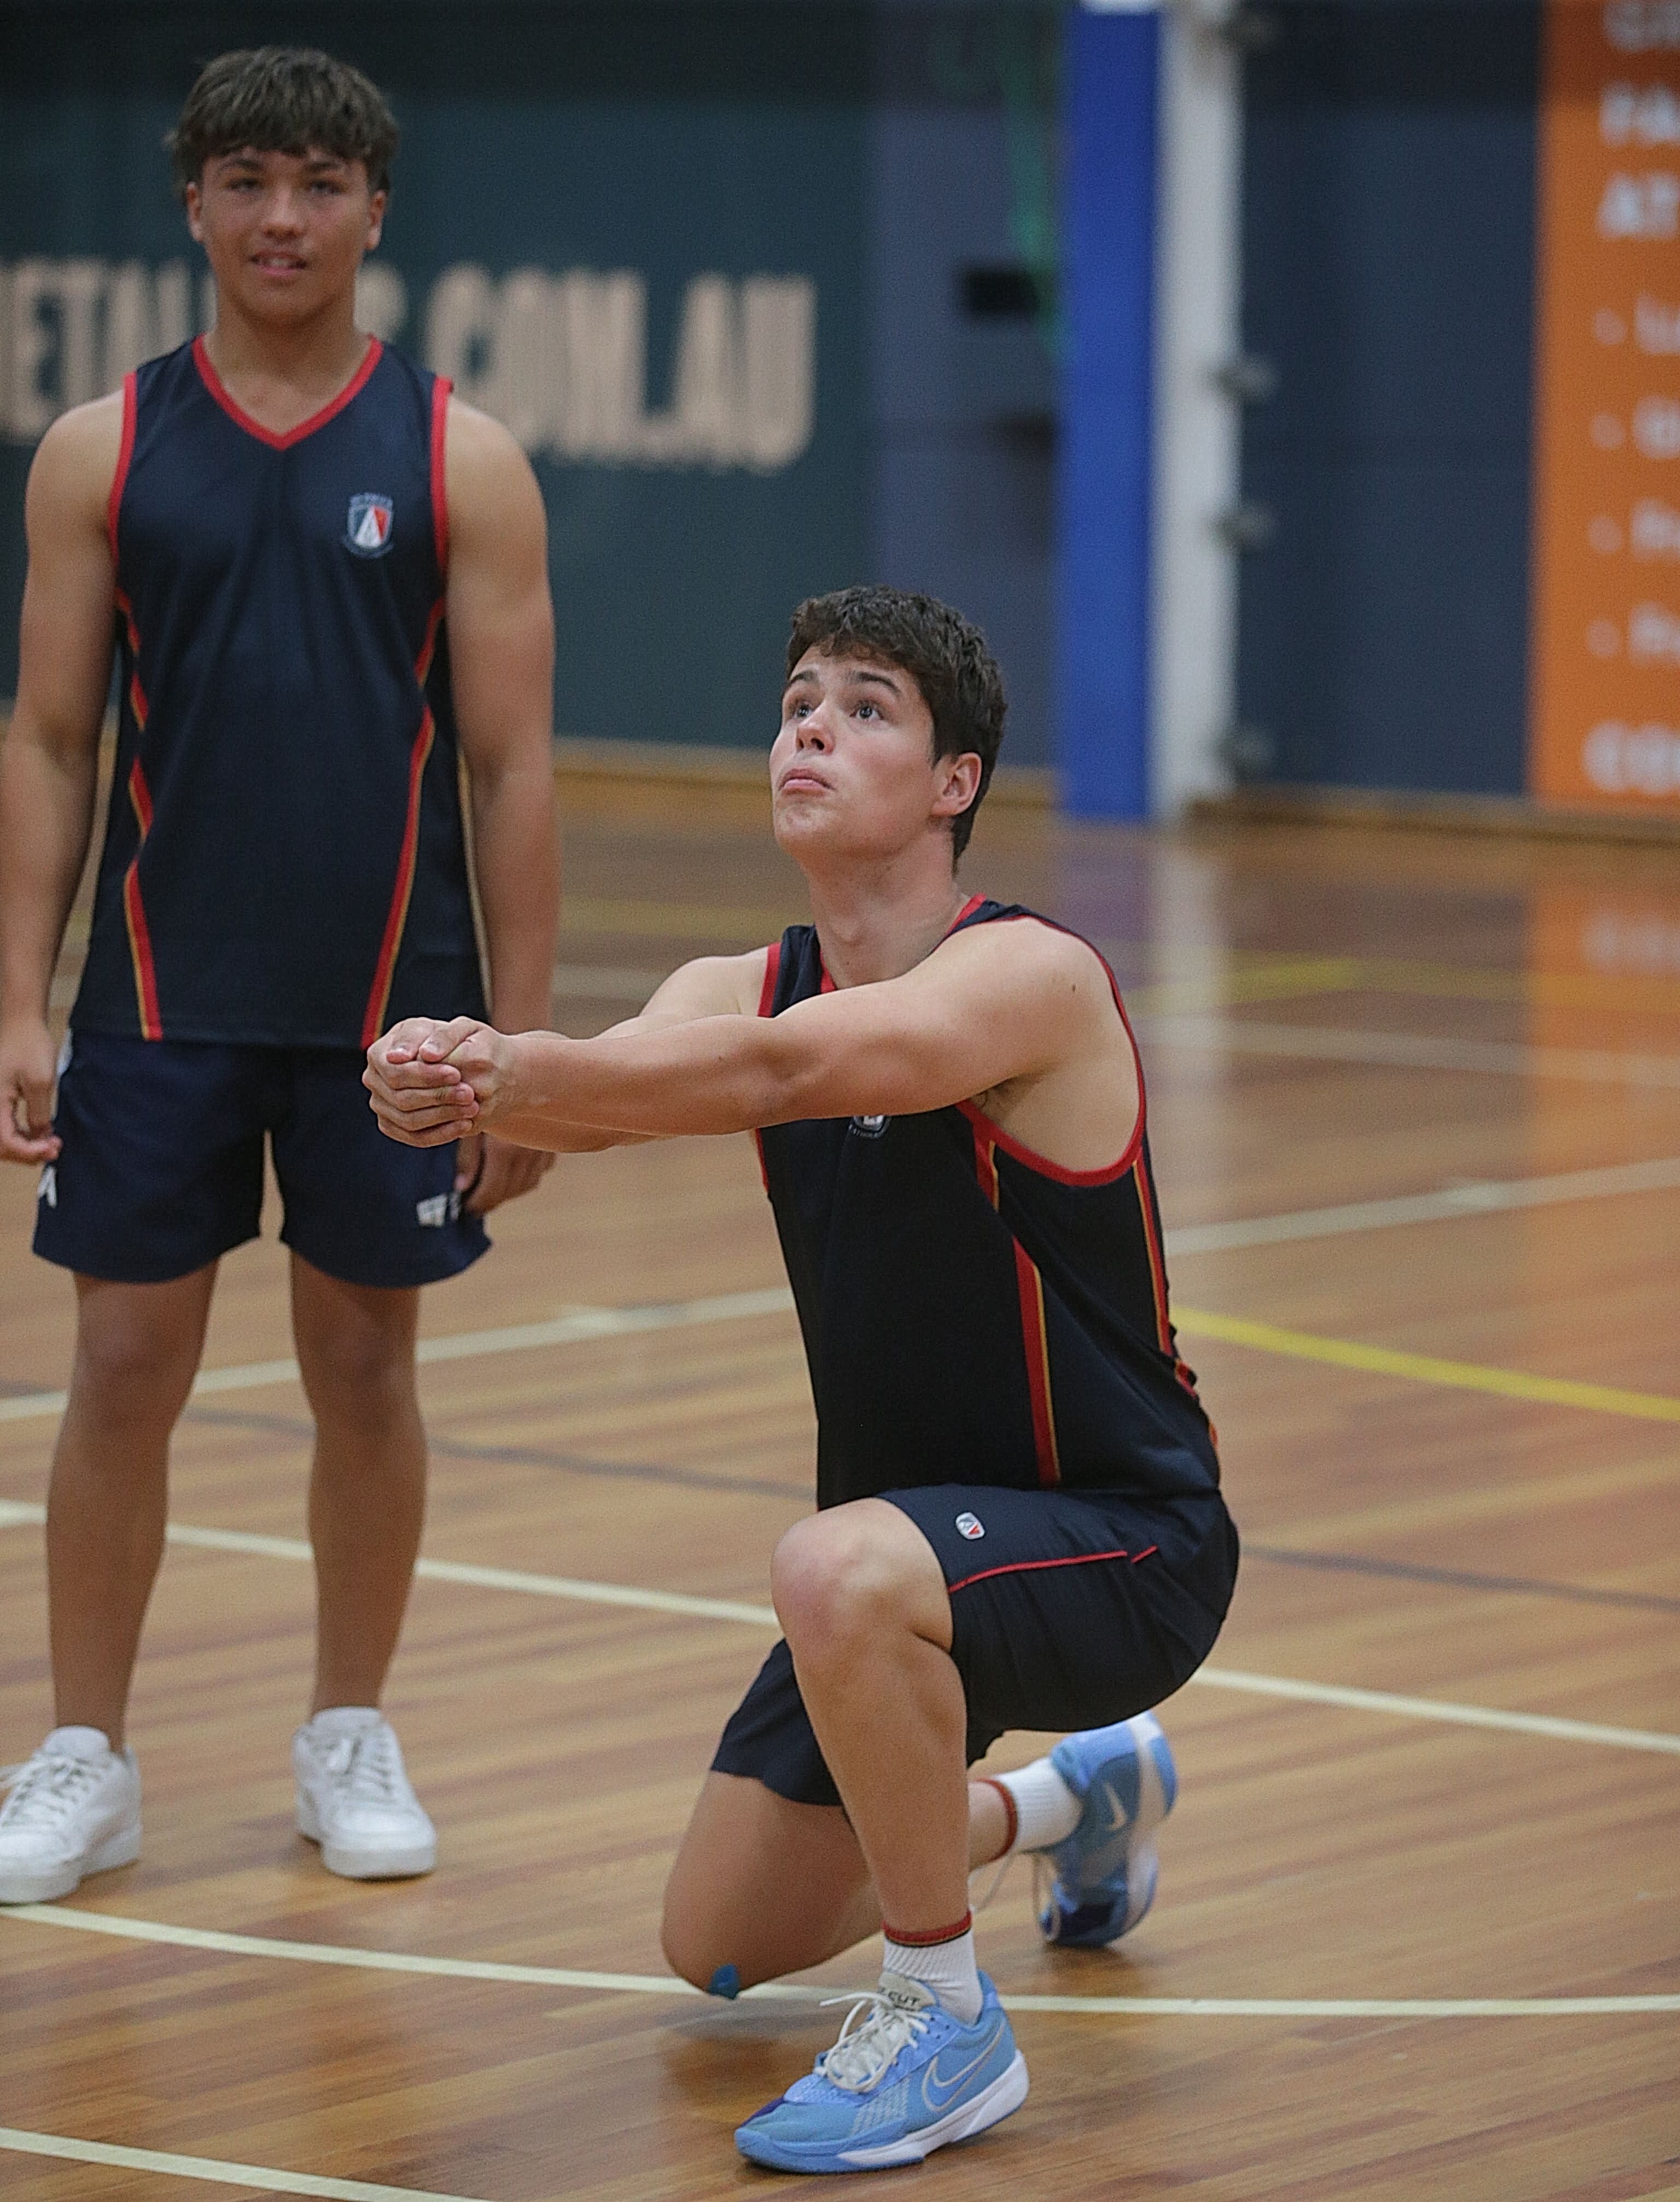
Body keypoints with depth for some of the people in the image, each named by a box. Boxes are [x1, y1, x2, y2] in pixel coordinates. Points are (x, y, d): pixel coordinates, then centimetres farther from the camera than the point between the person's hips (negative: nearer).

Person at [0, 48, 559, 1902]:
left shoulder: (461, 462, 0)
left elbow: (511, 771, -1)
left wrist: (522, 1041, -5)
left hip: (386, 1008, 0)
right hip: (159, 998, 0)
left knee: (364, 1370, 9)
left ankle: (351, 1739, 24)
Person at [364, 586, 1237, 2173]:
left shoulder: (1029, 976, -22)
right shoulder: (741, 986, 0)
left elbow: (780, 1068, -40)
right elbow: (625, 1080, -22)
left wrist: (504, 1076, -52)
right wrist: (459, 1073, -45)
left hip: (1125, 1540, -8)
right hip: (924, 1536, 8)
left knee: (839, 1572, -39)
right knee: (720, 1944, 14)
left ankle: (945, 2022, -18)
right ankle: (1075, 1795, 41)